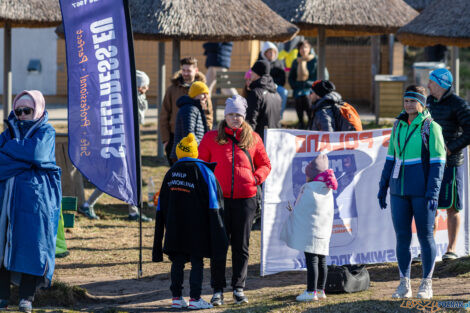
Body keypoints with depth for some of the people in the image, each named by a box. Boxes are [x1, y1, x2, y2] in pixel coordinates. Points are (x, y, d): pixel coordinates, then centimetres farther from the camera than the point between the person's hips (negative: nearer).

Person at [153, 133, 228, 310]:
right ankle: (195, 299, -2)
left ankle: (176, 297, 11)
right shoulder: (203, 171, -6)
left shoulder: (171, 172, 7)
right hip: (197, 227, -4)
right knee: (197, 262, 0)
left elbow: (162, 204, 12)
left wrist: (168, 225, 18)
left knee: (177, 262, 9)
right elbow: (213, 204, -7)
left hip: (175, 228, 4)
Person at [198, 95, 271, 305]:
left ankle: (238, 288, 14)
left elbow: (265, 164, 16)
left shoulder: (253, 139, 8)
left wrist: (256, 178, -2)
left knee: (241, 246, 6)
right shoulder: (211, 138, 6)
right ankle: (217, 290, 5)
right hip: (219, 198, -1)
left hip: (245, 199, 1)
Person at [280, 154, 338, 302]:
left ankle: (311, 291, -11)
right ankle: (321, 290, 17)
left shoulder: (309, 189, -10)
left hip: (310, 232, -7)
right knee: (321, 260, 12)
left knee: (311, 260, -9)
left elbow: (300, 211, -7)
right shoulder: (328, 190, 12)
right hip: (324, 233, 7)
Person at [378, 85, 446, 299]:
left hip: (422, 191, -5)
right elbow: (391, 158, 17)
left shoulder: (431, 127, -5)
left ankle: (427, 284, 9)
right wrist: (383, 187, 13)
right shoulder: (399, 126, 11)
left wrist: (433, 193, -16)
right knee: (402, 237, 4)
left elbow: (438, 162, -9)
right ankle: (404, 285, 11)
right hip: (400, 189, 5)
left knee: (425, 236, 1)